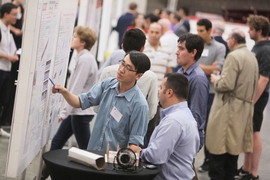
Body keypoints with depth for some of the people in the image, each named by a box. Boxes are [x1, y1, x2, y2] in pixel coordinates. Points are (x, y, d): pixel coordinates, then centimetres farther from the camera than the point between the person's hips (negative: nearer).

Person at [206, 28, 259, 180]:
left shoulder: (234, 56, -14)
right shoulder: (252, 57, 12)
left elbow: (226, 84, -20)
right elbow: (254, 85, 18)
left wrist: (216, 80, -2)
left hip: (229, 108, -9)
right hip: (245, 109, 9)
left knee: (218, 149, -4)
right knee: (233, 146, 13)